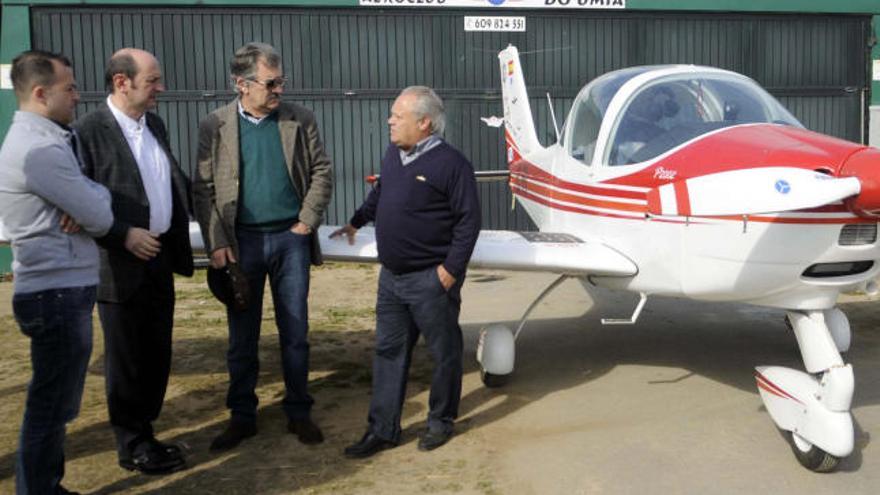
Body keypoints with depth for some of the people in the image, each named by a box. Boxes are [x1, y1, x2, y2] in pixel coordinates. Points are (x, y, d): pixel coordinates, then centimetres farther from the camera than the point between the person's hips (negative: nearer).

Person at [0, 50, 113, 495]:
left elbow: (92, 196, 13)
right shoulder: (40, 149, -20)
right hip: (59, 293, -10)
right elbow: (100, 219, -19)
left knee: (53, 402, 20)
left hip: (59, 289, 10)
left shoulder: (46, 139, 13)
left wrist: (89, 197, -9)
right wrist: (95, 199, 2)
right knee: (51, 406, 1)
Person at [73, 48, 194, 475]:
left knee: (157, 355, 14)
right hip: (120, 265, -7)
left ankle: (144, 433, 29)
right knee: (125, 359, 7)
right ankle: (132, 446, 21)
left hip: (160, 260, 7)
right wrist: (125, 236, -19)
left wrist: (179, 238, 6)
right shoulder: (88, 131, -13)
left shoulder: (155, 125, 10)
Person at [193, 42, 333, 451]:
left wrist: (308, 220, -5)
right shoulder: (215, 126, -2)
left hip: (290, 238, 1)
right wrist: (216, 243, -9)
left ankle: (298, 412, 23)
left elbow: (321, 171, 4)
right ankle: (242, 416, 24)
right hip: (242, 241, 0)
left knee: (295, 332, 9)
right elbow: (203, 190, -2)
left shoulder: (300, 120, 1)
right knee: (242, 337, 9)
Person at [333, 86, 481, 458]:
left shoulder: (450, 162, -14)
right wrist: (356, 221, 34)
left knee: (444, 353, 9)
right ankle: (383, 429, 21)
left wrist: (452, 267, -17)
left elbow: (468, 219, -15)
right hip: (392, 275, 8)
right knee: (388, 351, 11)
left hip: (431, 279, -7)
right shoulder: (393, 155, 10)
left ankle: (441, 421, 27)